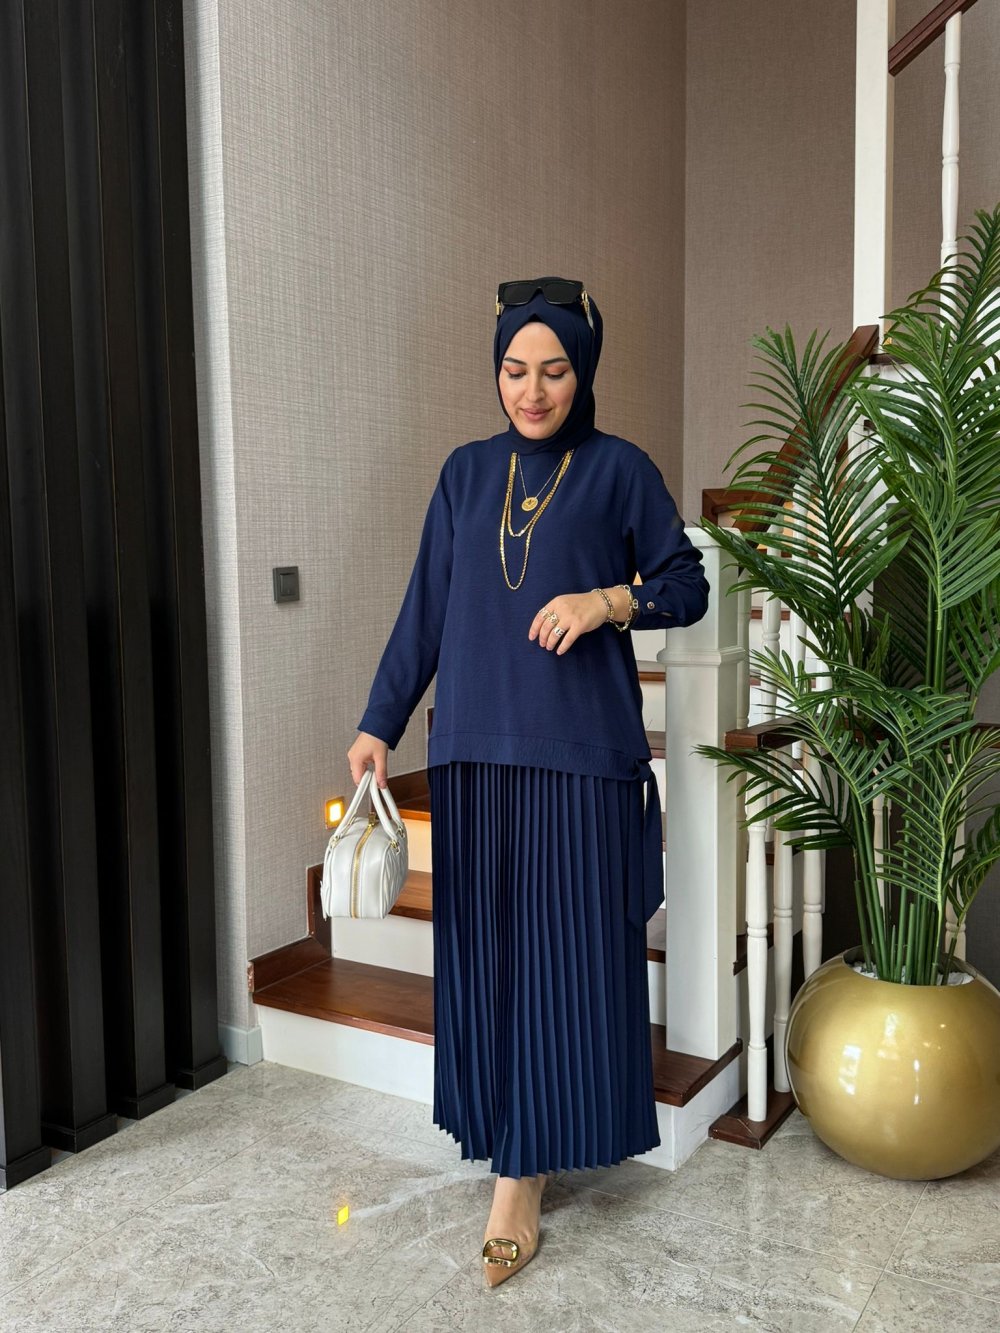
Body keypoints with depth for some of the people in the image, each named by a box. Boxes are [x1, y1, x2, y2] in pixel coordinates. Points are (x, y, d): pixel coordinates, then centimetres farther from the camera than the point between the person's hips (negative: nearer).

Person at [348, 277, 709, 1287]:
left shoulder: (619, 469, 1)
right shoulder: (467, 472, 11)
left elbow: (687, 587, 4)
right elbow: (426, 607, 10)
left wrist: (607, 600, -15)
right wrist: (379, 723, 6)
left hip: (580, 750, -4)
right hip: (475, 748, 4)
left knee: (566, 954, 0)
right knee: (484, 948, 8)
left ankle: (522, 1175, 10)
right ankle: (520, 1143, 24)